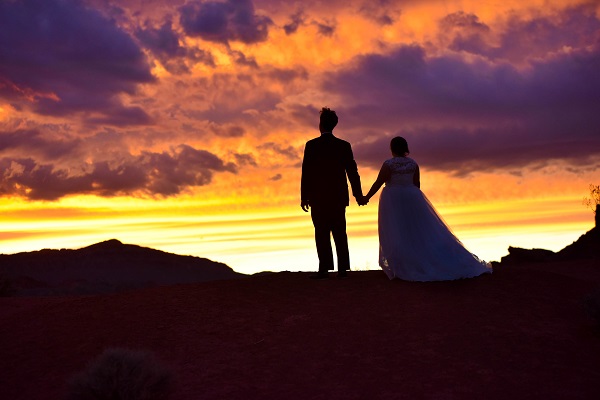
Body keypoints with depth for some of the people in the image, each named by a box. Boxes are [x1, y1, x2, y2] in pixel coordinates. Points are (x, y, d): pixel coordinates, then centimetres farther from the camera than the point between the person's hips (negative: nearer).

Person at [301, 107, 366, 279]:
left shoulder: (311, 145, -4)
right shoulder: (344, 145, 3)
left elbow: (306, 173, -6)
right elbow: (352, 172, 4)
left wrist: (304, 197, -1)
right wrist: (358, 194, 12)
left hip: (318, 197, -3)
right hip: (339, 197, 3)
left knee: (322, 233, -2)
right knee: (340, 233, 7)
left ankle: (324, 268, -6)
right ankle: (343, 268, 6)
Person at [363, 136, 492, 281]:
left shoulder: (389, 164, -10)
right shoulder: (413, 163, 3)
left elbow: (378, 182, -10)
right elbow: (417, 183, 6)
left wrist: (367, 197, 0)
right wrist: (415, 200, 16)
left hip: (393, 200, -4)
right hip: (411, 198, 4)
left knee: (395, 234, 2)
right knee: (422, 230, 9)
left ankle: (402, 268, 0)